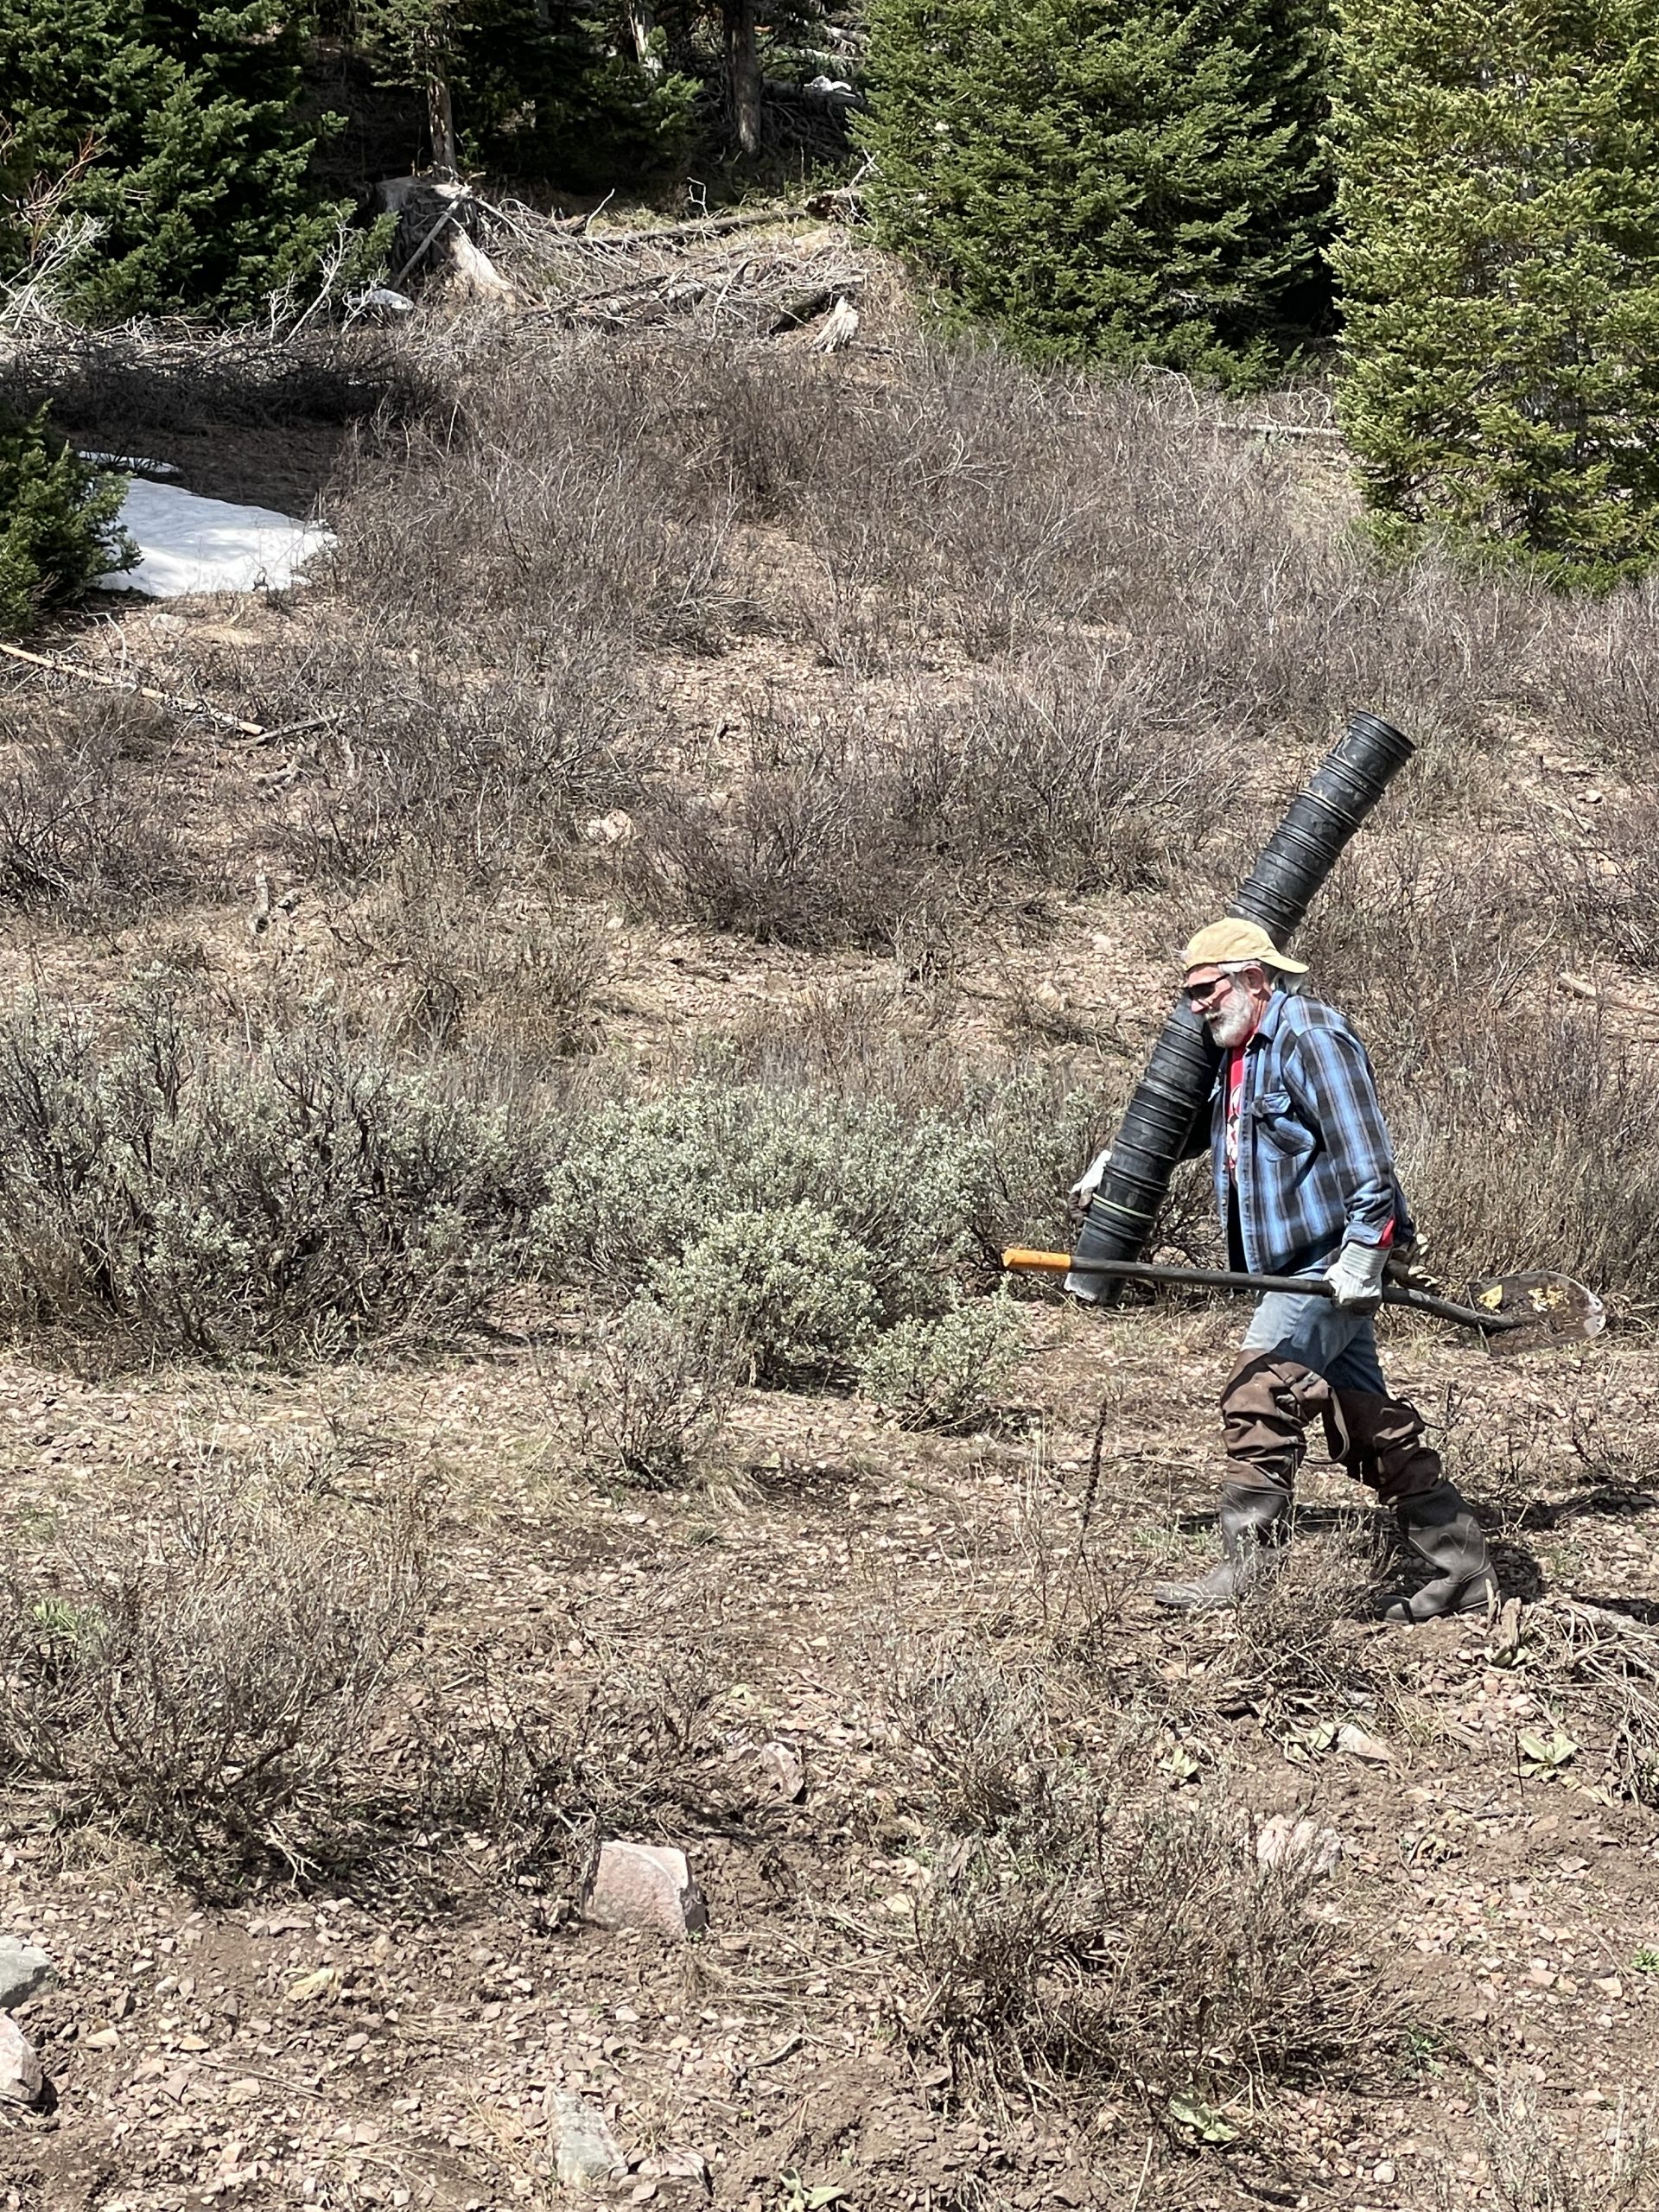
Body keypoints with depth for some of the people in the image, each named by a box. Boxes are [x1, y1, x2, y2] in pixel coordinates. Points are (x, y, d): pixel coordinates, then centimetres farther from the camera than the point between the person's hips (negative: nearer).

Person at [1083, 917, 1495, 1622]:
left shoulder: (1309, 1035, -12)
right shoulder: (1238, 1056, 17)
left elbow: (1365, 1158, -18)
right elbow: (1184, 1125, 36)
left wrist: (1361, 1256, -22)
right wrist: (1117, 1163, 23)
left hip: (1329, 1266, -10)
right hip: (1299, 1270, 10)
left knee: (1260, 1396, -16)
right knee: (1370, 1423, 9)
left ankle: (1243, 1571, -13)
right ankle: (1462, 1573, 15)